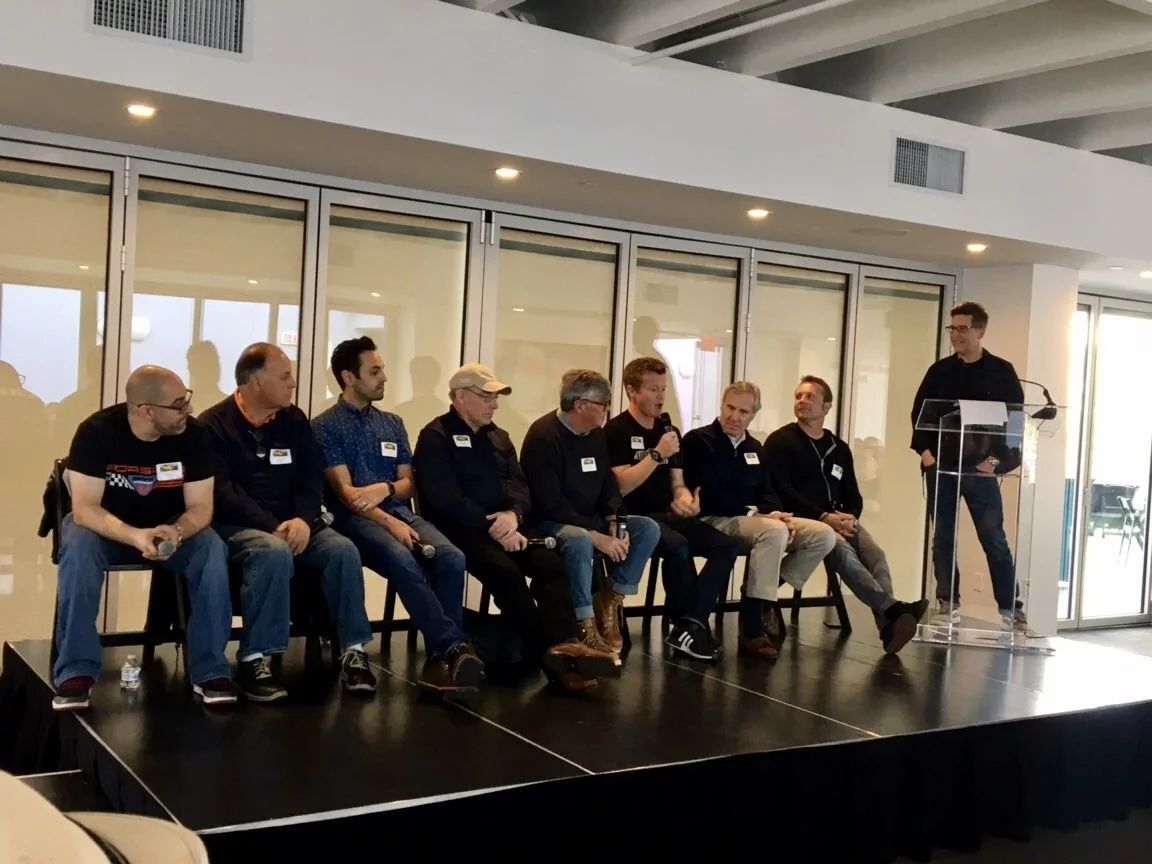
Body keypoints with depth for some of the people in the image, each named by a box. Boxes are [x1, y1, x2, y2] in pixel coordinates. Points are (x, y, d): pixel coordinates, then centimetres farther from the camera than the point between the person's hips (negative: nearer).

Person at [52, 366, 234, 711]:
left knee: (213, 549, -28)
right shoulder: (96, 431, -22)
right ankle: (76, 672, -26)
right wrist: (136, 536, -43)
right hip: (105, 527, -1)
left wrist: (176, 533, -38)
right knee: (78, 547, -34)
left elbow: (200, 507, -14)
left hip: (171, 527, 2)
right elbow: (84, 509, -26)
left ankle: (210, 670, -21)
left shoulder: (193, 435, -16)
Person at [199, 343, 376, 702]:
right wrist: (272, 526, -22)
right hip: (237, 524, -5)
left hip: (291, 522, 5)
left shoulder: (294, 420, 11)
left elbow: (312, 478, 7)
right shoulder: (214, 424, -5)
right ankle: (254, 659, -28)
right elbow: (221, 493, -13)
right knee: (275, 552, -36)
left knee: (343, 549, -22)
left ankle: (353, 651, -13)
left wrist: (302, 519, -14)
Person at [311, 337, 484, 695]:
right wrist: (390, 523, -21)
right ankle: (455, 647, -37)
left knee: (452, 558, -26)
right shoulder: (325, 426, 3)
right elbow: (345, 492, -7)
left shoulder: (393, 423, 20)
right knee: (403, 562, -36)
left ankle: (440, 656, -27)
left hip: (399, 511, 5)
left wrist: (386, 488, -8)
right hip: (356, 519, -5)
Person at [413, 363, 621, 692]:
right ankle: (551, 657, -27)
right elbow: (446, 499, -14)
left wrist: (513, 515, -14)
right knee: (507, 572, -32)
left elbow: (520, 485, 9)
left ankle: (564, 644, -37)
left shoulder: (498, 437, 19)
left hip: (504, 526, 7)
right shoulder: (435, 437, -3)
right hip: (461, 529, -6)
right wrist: (493, 526, -19)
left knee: (550, 562, -21)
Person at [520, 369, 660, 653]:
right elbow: (550, 503, -24)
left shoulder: (596, 434, 7)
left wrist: (614, 525, -10)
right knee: (580, 540, -39)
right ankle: (586, 628, -26)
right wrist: (596, 536, -27)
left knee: (647, 528, -9)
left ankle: (611, 600, -1)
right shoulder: (544, 436, -18)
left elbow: (608, 485, 11)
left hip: (591, 519, 8)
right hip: (552, 522, -8)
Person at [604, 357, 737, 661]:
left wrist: (686, 500, -7)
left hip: (669, 515, 7)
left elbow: (677, 484, 17)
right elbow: (621, 487, -15)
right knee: (678, 546, -35)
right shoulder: (616, 431, -6)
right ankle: (691, 624, -14)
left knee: (727, 545, -16)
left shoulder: (670, 431, 15)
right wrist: (657, 454, -18)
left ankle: (688, 625, -21)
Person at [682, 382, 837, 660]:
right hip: (714, 521, -8)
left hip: (755, 519, 8)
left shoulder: (754, 448, 20)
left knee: (824, 535, -8)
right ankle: (752, 629, -32)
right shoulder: (698, 441, -5)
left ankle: (763, 593, -7)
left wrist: (775, 513, -8)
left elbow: (767, 493, 16)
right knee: (774, 531, -37)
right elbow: (708, 498, -14)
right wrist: (755, 512, -16)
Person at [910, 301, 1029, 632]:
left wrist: (998, 459, -10)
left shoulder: (1002, 372, 1)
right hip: (941, 466, 3)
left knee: (994, 539, 0)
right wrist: (924, 450, -3)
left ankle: (1011, 608, 6)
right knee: (942, 538, 6)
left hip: (980, 468, -2)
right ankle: (947, 603, 16)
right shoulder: (940, 370, 8)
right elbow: (919, 412, 10)